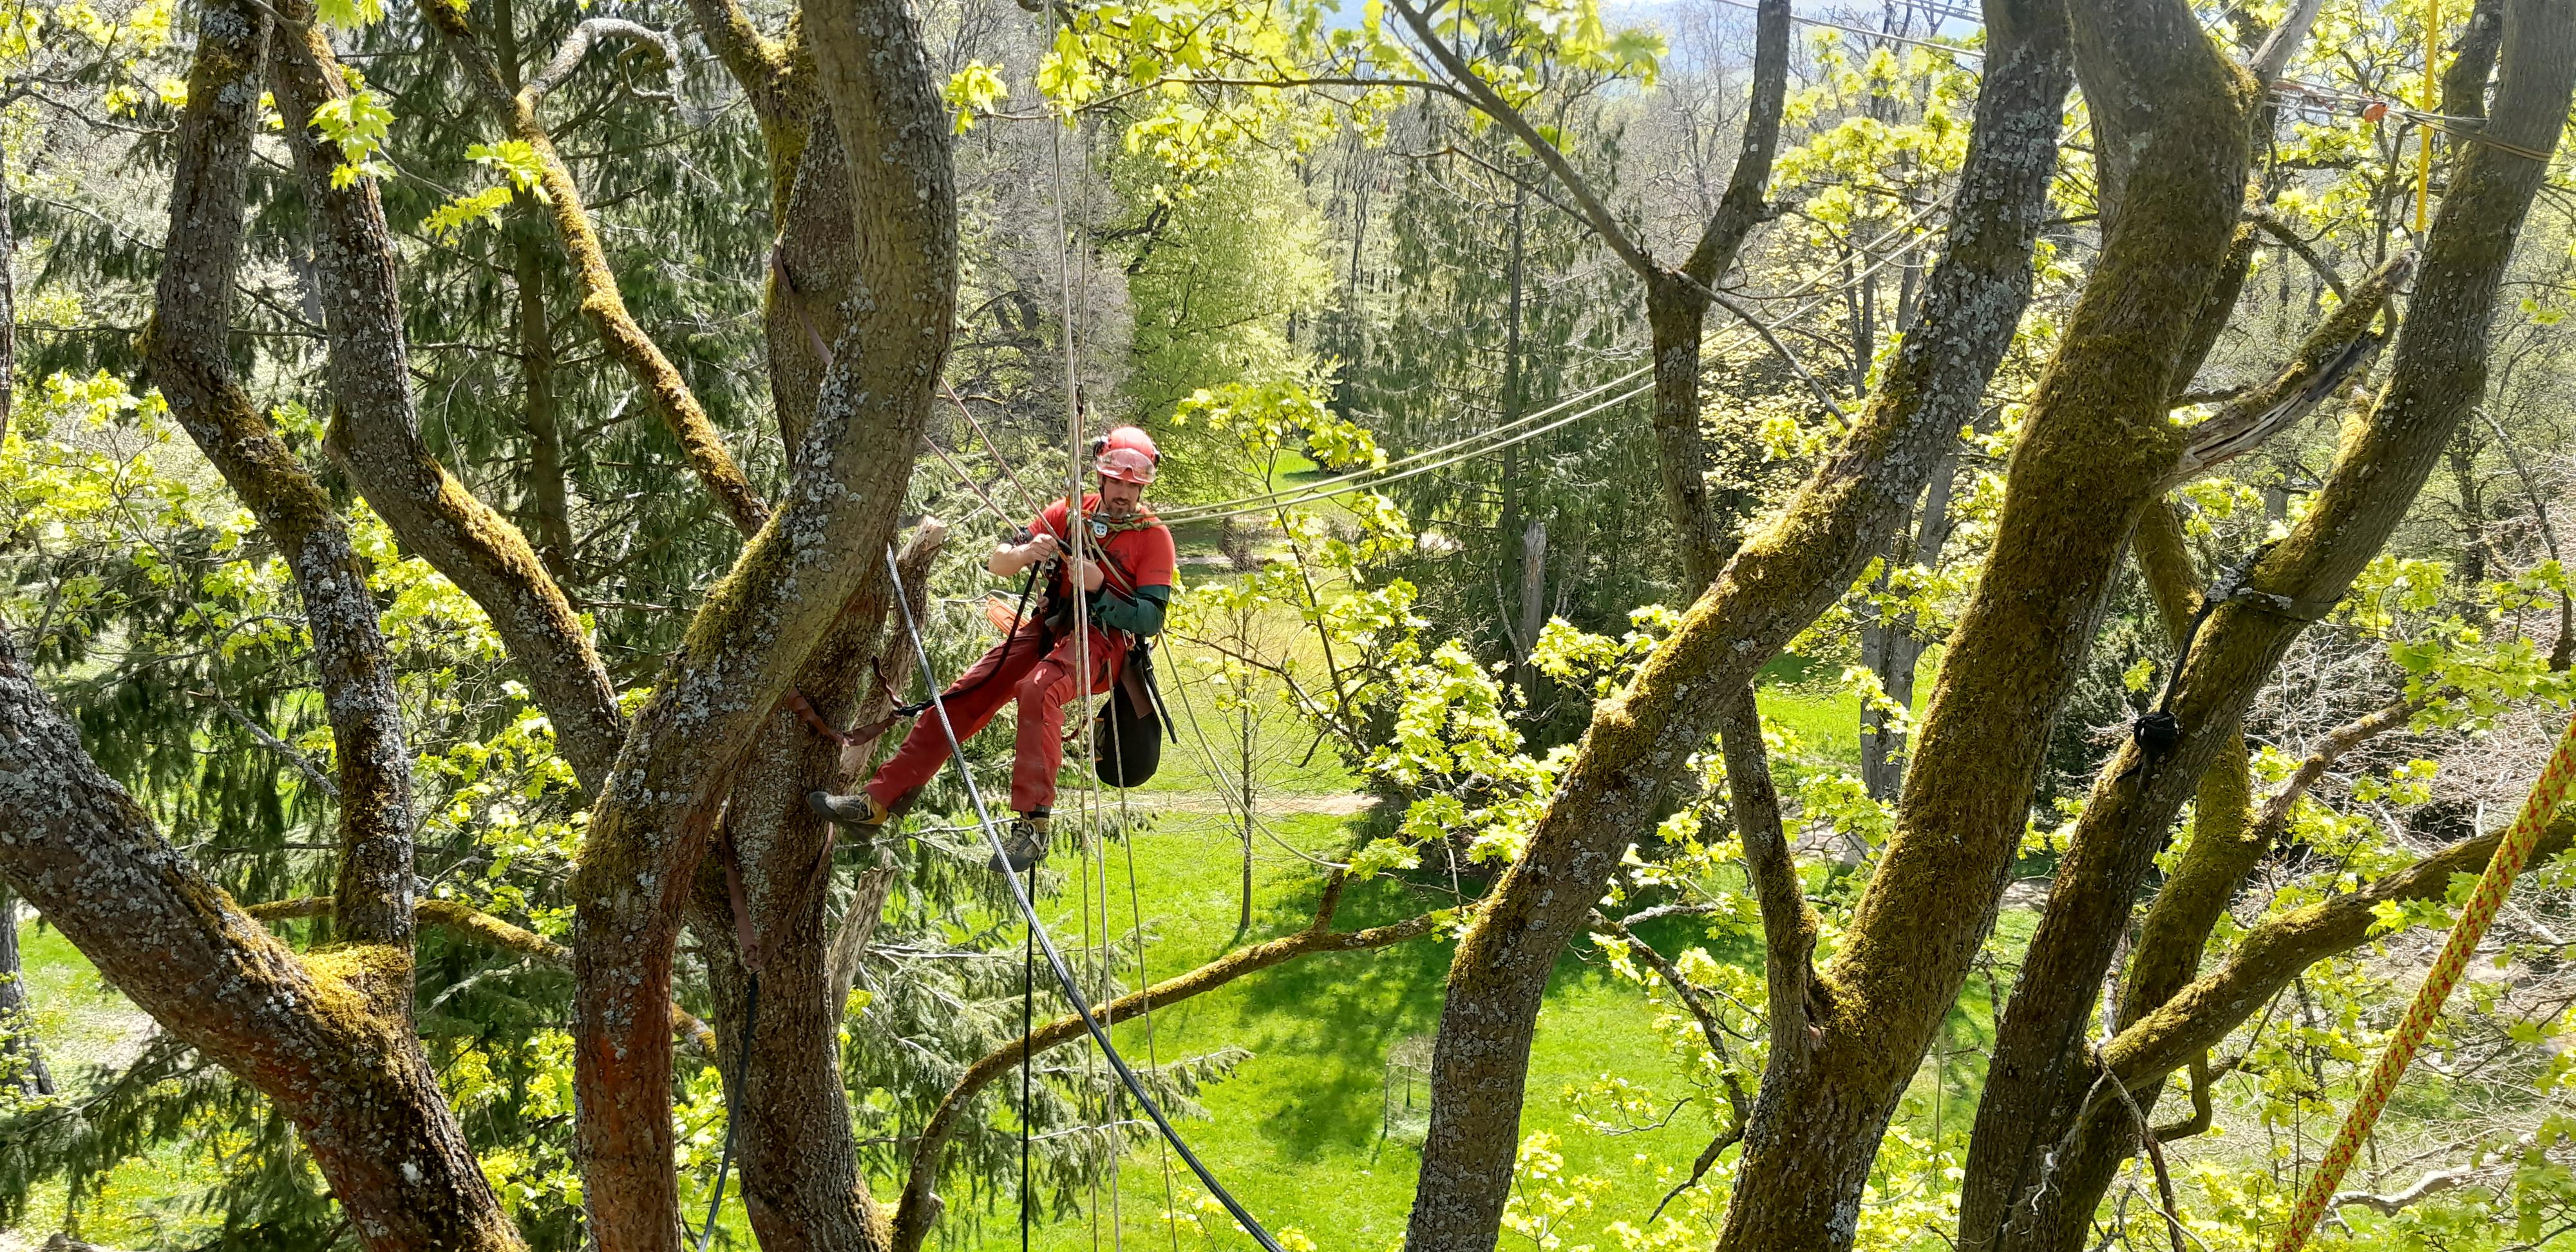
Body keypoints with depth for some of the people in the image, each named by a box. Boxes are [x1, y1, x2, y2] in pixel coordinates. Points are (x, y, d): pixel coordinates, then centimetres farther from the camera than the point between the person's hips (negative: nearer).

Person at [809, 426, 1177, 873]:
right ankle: (879, 801, -6)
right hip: (1048, 628, 5)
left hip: (1104, 640, -5)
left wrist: (1099, 589, -24)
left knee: (1038, 690, -36)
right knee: (960, 696, -10)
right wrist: (1024, 553, -16)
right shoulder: (1070, 513, 10)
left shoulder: (1154, 536, -3)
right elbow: (995, 563, 8)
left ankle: (1032, 824, -38)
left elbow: (1150, 620, -9)